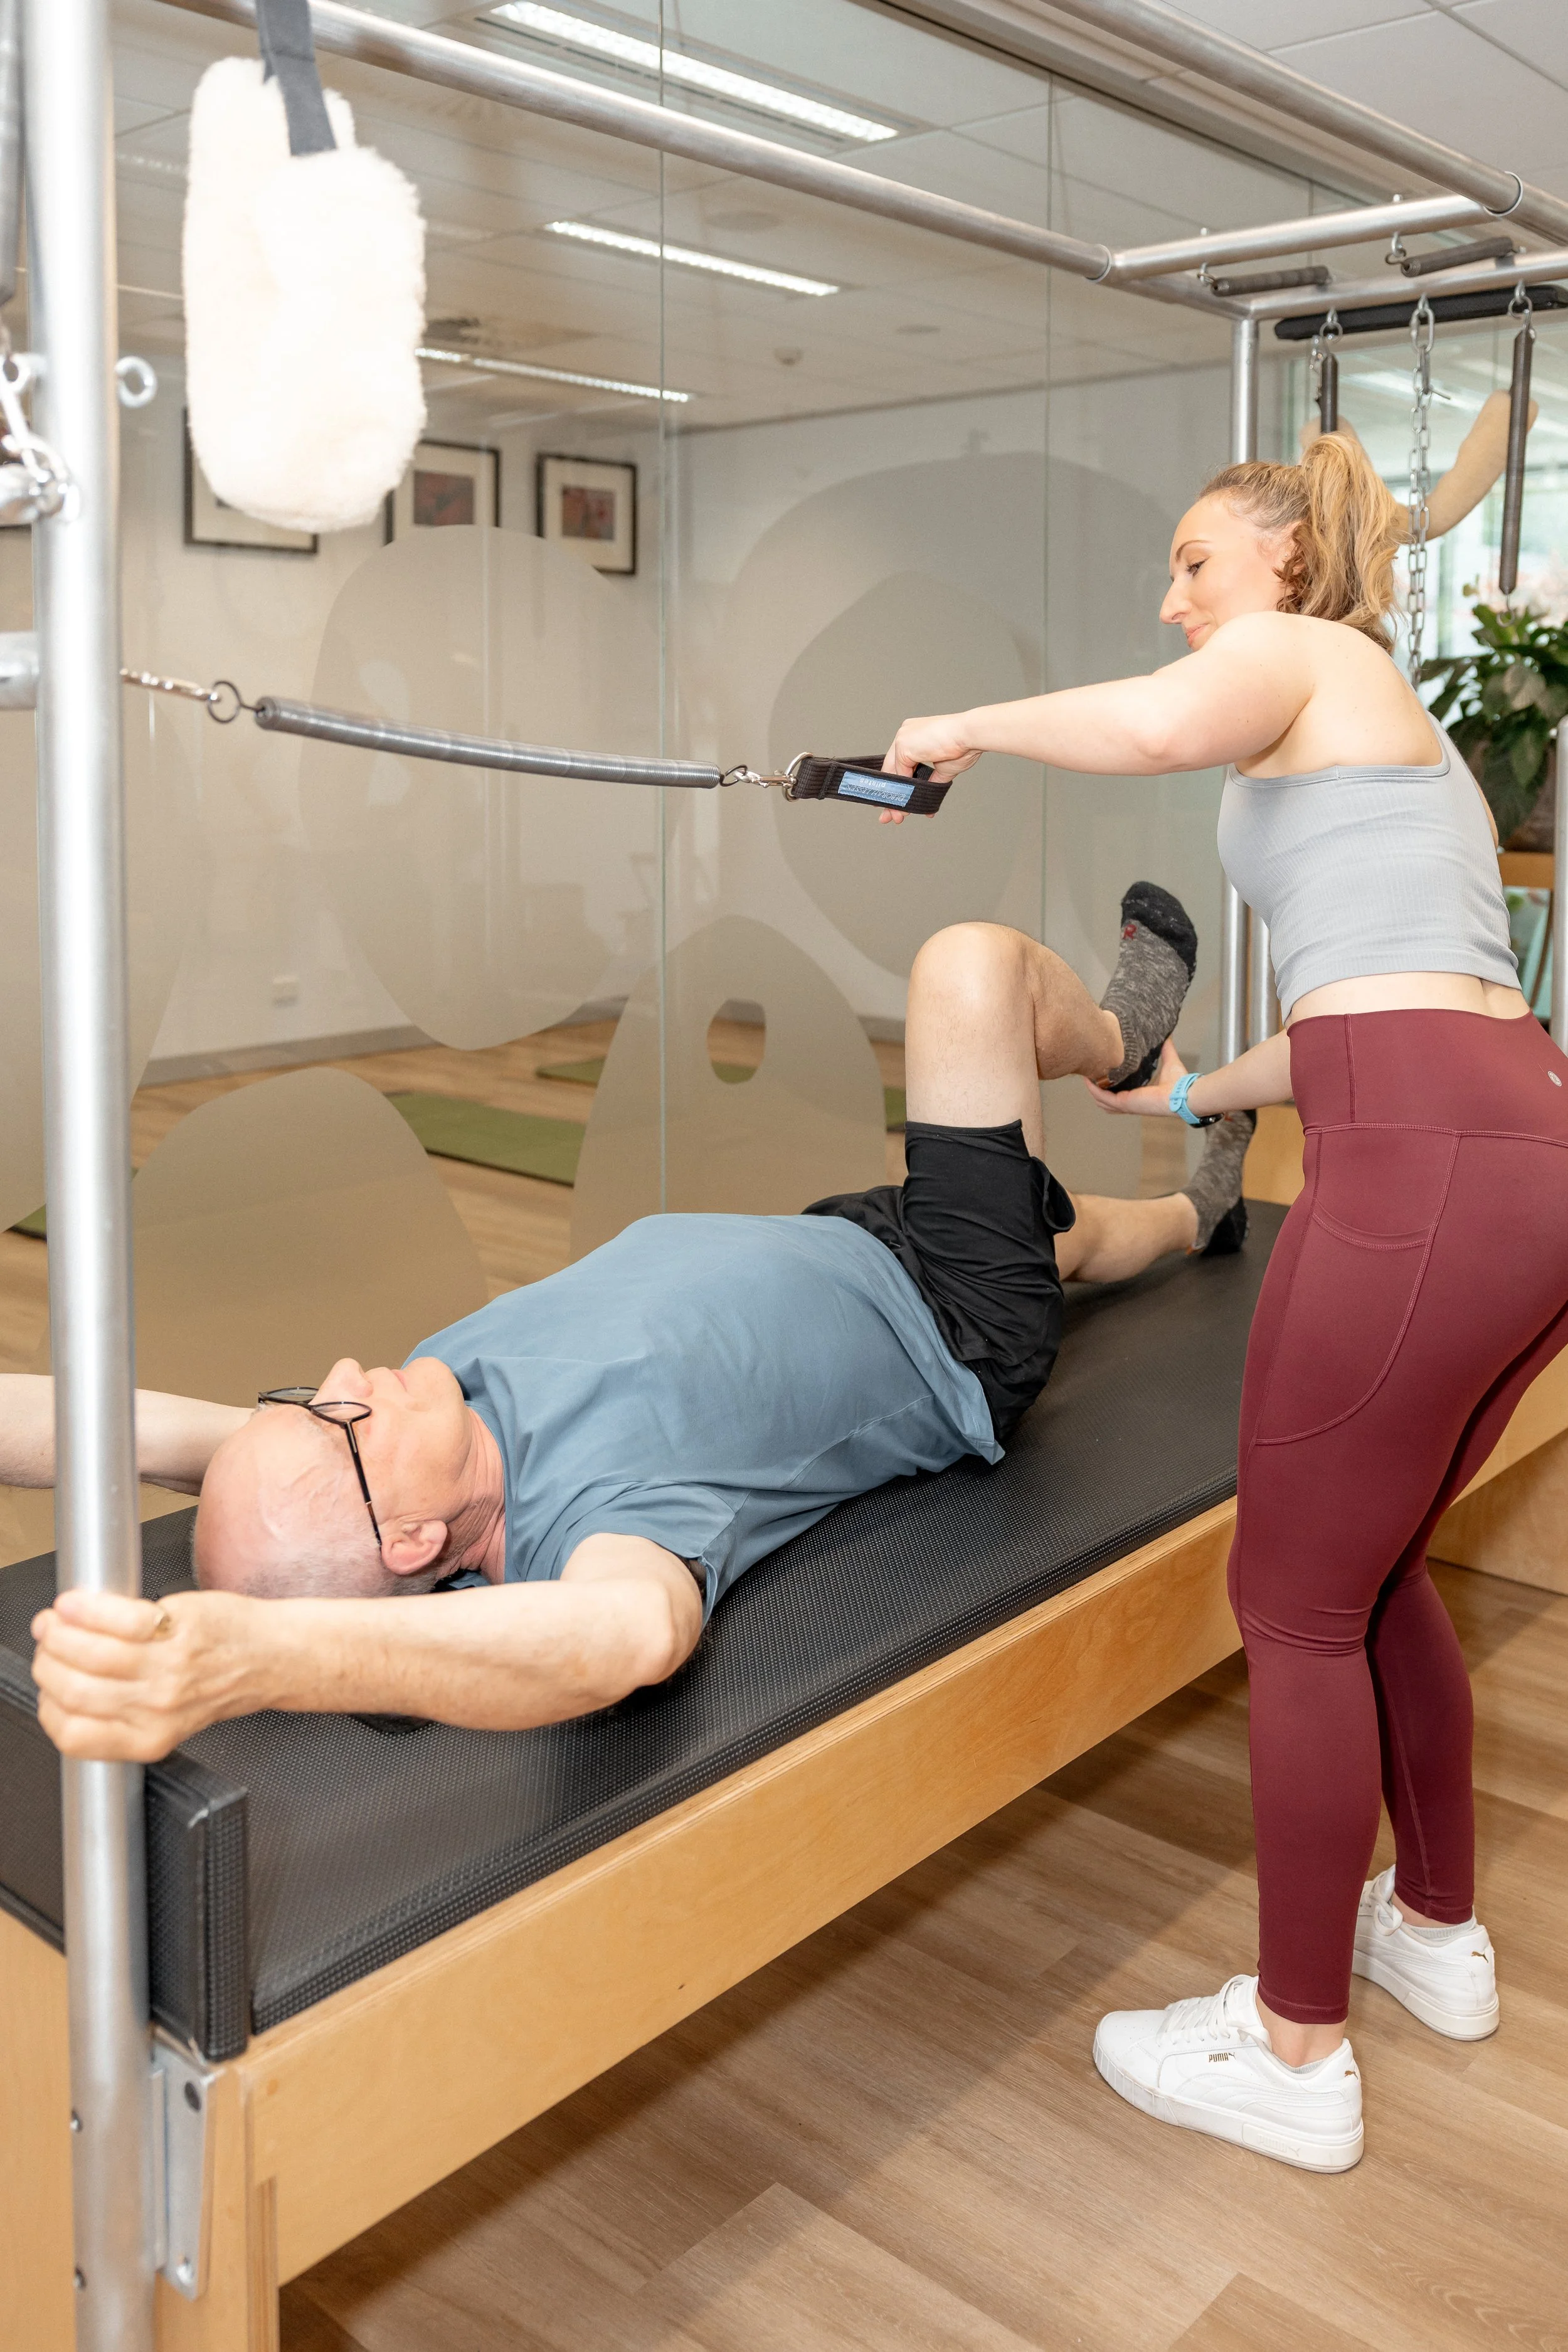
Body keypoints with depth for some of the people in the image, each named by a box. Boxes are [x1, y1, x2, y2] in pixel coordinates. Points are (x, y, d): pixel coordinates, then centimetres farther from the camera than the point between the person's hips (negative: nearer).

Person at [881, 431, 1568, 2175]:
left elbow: (1153, 726, -22)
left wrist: (963, 729, -4)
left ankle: (1294, 2055, 20)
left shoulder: (1294, 647, 4)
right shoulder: (1396, 724, 30)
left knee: (1295, 1608, 4)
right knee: (1375, 1573, 24)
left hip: (1420, 1170, -10)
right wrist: (1197, 1098, 45)